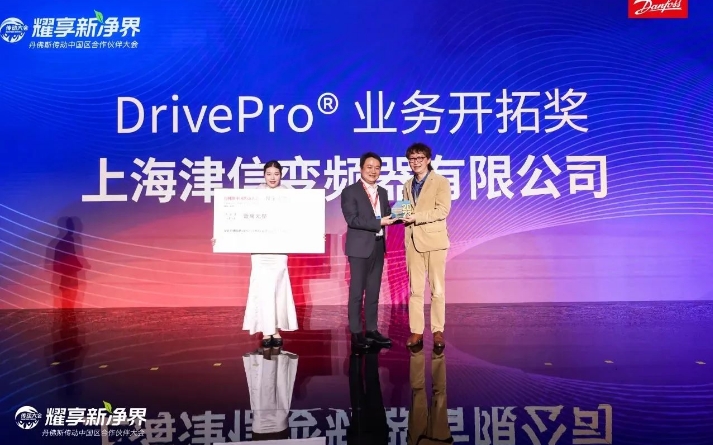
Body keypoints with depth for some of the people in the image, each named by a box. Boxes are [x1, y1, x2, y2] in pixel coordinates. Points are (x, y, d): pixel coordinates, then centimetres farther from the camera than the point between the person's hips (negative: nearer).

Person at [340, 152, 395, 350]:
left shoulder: (382, 193, 15)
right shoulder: (350, 191, -5)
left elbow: (386, 217, 13)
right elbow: (352, 219, -15)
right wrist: (379, 222, -19)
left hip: (378, 246, 6)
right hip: (360, 247, -6)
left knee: (374, 291, 10)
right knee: (357, 291, -1)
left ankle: (371, 330, 18)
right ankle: (356, 333, 5)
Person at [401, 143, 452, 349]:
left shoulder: (441, 182, 0)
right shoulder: (408, 185, 17)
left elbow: (443, 210, -12)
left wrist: (416, 217, -18)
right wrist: (402, 216, 3)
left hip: (434, 240, -4)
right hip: (413, 241, 5)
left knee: (437, 289, 1)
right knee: (415, 289, 4)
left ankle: (438, 331, 9)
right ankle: (416, 331, 10)